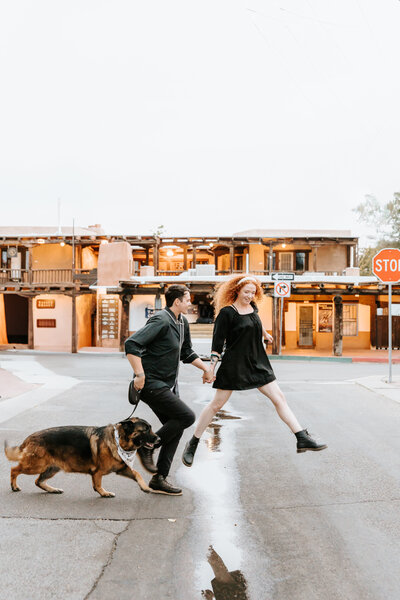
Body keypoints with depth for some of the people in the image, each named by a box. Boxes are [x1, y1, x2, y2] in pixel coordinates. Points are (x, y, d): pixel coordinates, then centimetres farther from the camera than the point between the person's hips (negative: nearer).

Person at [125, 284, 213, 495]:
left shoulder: (182, 322, 11)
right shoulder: (161, 321, -19)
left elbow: (186, 353, 26)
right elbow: (131, 344, -27)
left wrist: (205, 368, 16)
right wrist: (139, 375, -27)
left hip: (169, 385, 9)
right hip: (151, 385, -9)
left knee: (175, 428, 7)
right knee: (187, 416, -15)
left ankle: (159, 479, 16)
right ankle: (147, 446, 1)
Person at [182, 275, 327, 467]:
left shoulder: (252, 307, 8)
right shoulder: (227, 312, -11)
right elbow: (217, 343, -11)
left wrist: (264, 333, 49)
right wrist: (211, 368, -16)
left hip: (257, 363, 6)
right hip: (234, 365, -6)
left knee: (279, 398, 0)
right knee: (216, 404, 0)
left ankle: (302, 439, 2)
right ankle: (193, 444, 15)